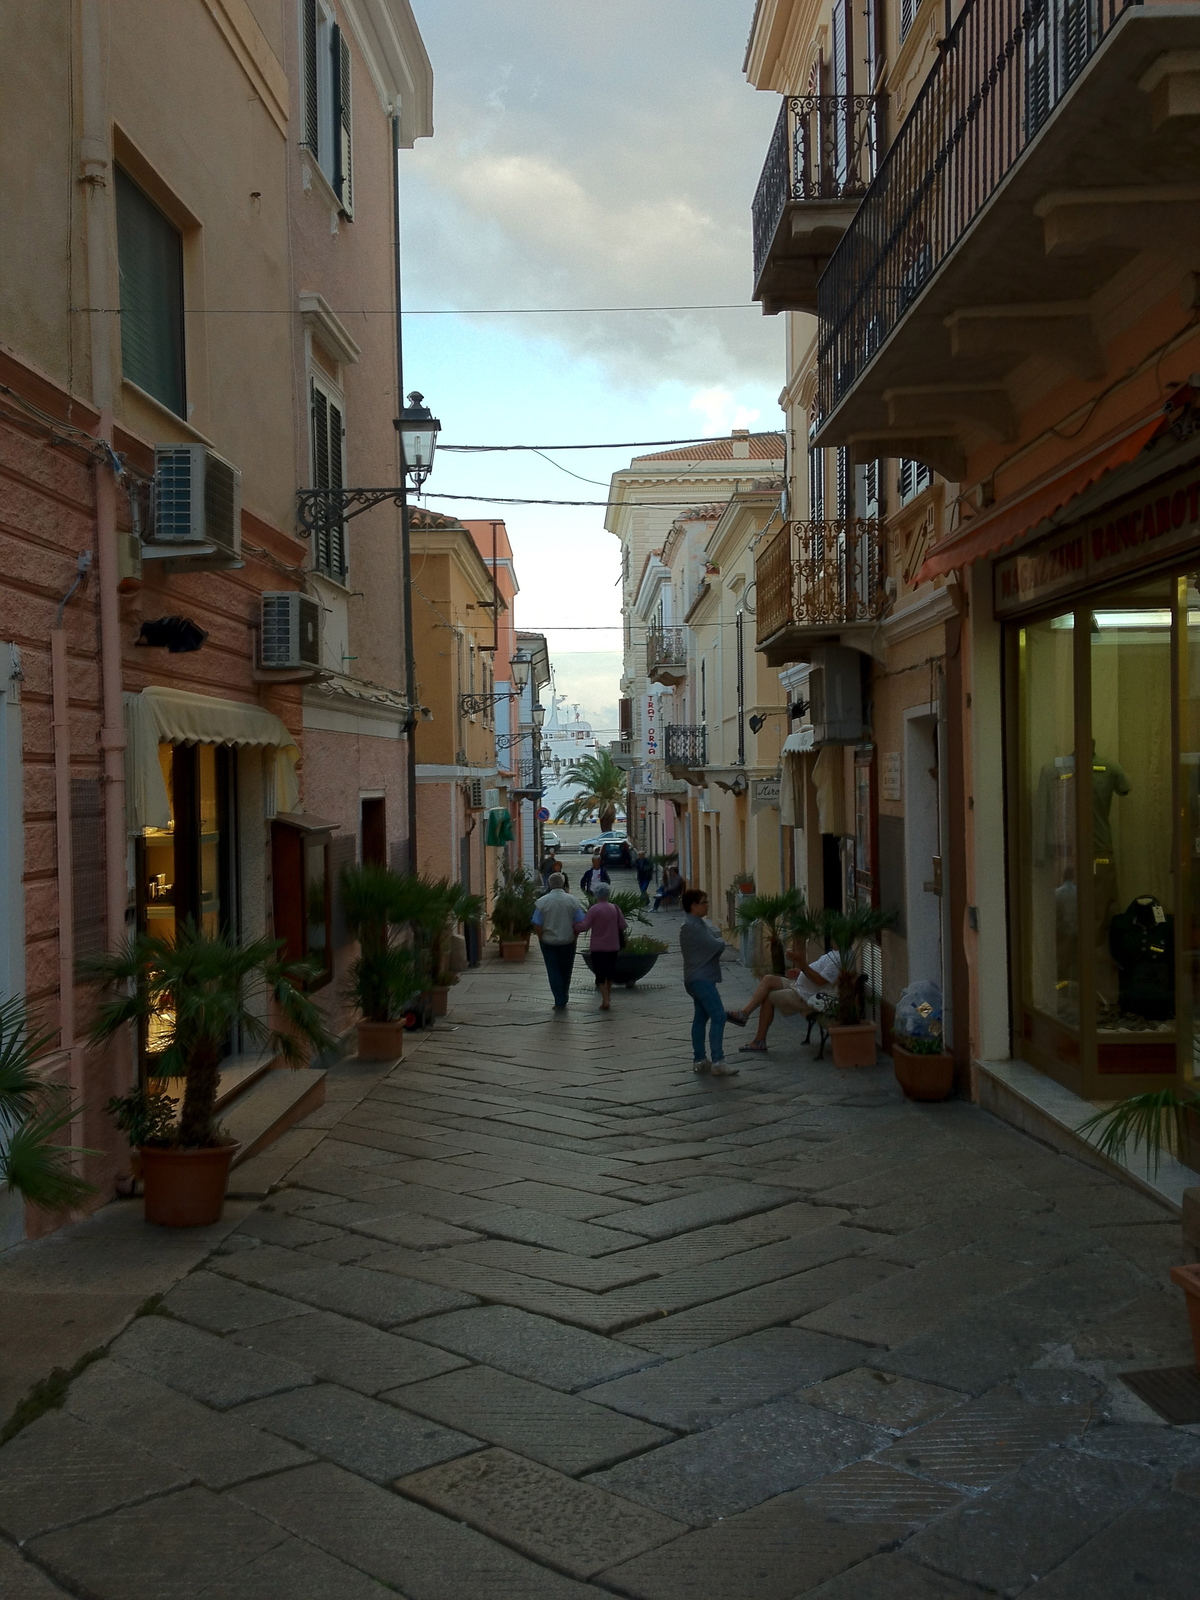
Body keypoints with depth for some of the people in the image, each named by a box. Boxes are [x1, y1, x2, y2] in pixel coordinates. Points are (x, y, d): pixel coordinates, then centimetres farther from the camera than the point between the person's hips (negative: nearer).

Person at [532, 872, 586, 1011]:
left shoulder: (542, 902, -11)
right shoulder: (573, 901, -8)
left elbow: (537, 926, -10)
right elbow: (579, 924, -8)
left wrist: (541, 938, 6)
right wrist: (574, 937, 8)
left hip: (548, 942, -1)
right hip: (568, 942, 1)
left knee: (554, 972, 6)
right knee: (565, 972, 17)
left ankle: (560, 1002, 3)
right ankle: (563, 1000, 28)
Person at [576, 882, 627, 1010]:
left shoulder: (594, 909, -13)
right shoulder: (615, 908, -2)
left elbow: (584, 926, -15)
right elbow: (623, 926, 2)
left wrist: (574, 927, 2)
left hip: (598, 947, -4)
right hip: (613, 947, 4)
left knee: (600, 974, 1)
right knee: (610, 971, 20)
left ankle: (605, 1000, -9)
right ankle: (608, 996, 33)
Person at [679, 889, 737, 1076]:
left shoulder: (700, 923, 15)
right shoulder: (691, 926, -18)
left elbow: (717, 936, 14)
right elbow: (716, 946, -20)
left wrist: (718, 942, -7)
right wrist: (721, 941, 0)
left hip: (702, 978, 11)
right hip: (701, 978, -11)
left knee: (701, 1017, 12)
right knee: (718, 1017, -14)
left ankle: (700, 1060, 16)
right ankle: (717, 1063, -16)